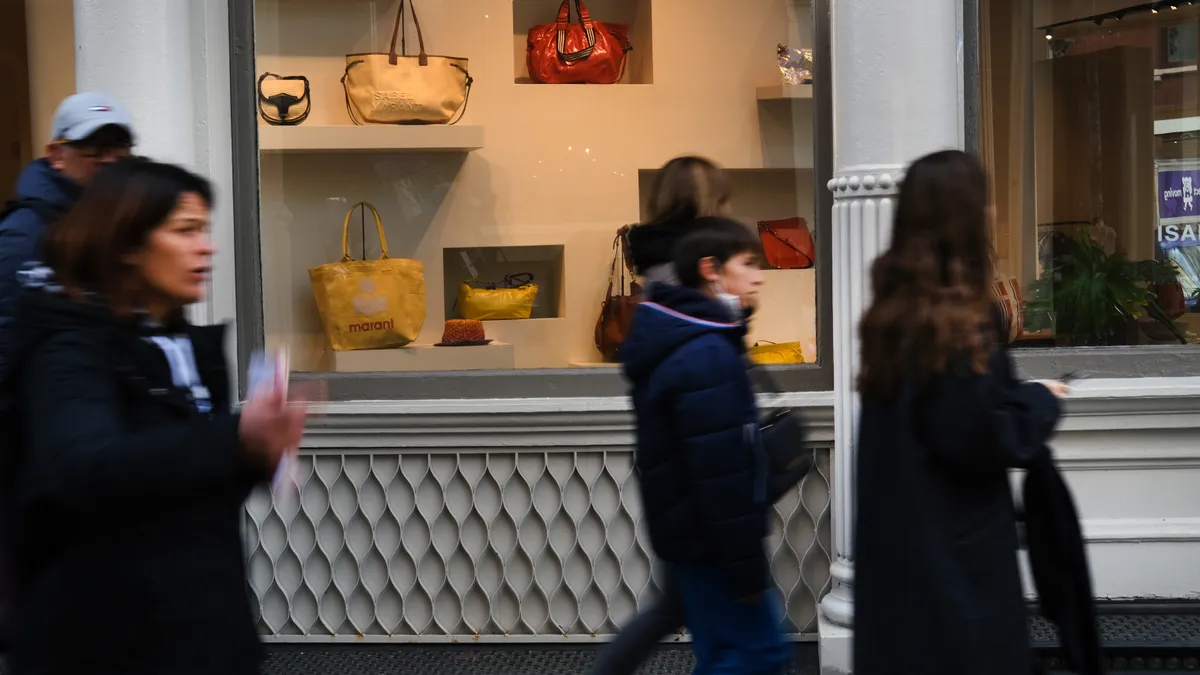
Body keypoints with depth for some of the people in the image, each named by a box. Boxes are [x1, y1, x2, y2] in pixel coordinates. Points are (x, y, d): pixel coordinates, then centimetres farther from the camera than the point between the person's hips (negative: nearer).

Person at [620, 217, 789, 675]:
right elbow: (722, 473, -25)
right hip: (710, 539, -10)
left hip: (691, 531, 10)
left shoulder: (678, 341, 12)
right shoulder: (707, 354, -21)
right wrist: (746, 566, -21)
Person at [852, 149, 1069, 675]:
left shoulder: (894, 311, 4)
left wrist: (1022, 397, 11)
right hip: (954, 547, -8)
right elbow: (981, 438, -21)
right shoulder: (959, 322, -20)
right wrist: (1042, 401, -5)